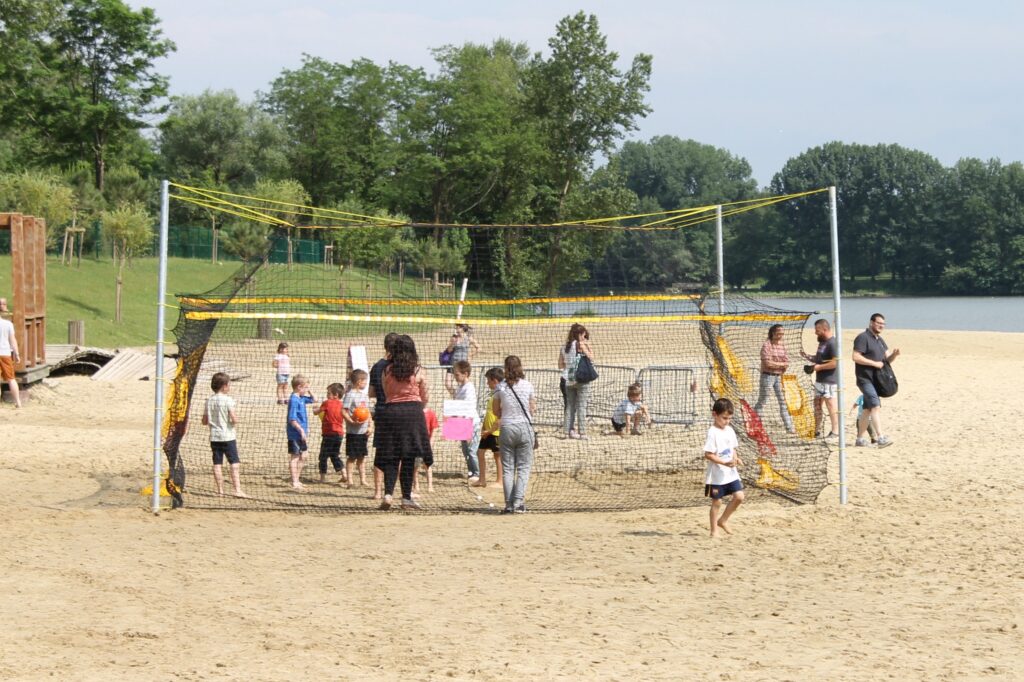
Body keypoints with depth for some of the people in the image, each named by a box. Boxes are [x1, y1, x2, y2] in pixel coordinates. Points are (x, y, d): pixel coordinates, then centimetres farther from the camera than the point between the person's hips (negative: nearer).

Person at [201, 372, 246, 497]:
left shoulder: (209, 400, 5)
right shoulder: (228, 400, -12)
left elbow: (204, 421, 8)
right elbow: (234, 419, -18)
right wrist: (236, 418, 3)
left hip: (214, 437, 5)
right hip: (227, 436, -5)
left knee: (217, 463, 7)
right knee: (234, 463, -3)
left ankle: (220, 490, 9)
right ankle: (237, 489, -11)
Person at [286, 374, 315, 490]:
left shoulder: (301, 398, 8)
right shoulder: (294, 400, -19)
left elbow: (313, 399, 26)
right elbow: (292, 419, -23)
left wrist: (309, 391, 10)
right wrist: (301, 430, -23)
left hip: (300, 434, 9)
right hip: (295, 434, -9)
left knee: (302, 456, 15)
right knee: (294, 457, -2)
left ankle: (297, 480, 25)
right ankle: (294, 482, 3)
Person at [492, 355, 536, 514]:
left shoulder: (500, 388, -2)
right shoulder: (528, 386, -3)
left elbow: (496, 411, 5)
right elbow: (531, 408, 5)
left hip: (507, 428, 1)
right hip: (525, 428, -1)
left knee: (507, 468, 7)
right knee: (523, 467, 3)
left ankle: (509, 504, 2)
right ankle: (519, 502, -9)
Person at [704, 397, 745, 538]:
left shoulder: (730, 430, 7)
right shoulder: (713, 432, -16)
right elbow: (708, 454, -19)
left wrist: (736, 459, -3)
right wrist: (725, 463, -26)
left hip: (731, 473, 7)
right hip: (717, 475, -7)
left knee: (739, 496, 0)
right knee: (717, 502, 2)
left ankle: (722, 520, 18)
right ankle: (714, 530, 15)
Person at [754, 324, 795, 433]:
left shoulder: (782, 346, 8)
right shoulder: (766, 345, -12)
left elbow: (787, 362, 8)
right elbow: (767, 363, -19)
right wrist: (781, 364, -9)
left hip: (779, 376, 6)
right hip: (767, 376, -6)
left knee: (783, 402, 4)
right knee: (761, 402, 1)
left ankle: (789, 427, 5)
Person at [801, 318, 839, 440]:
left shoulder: (832, 343, -17)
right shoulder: (822, 342, 15)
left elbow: (835, 363, -24)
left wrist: (818, 367, -19)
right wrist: (808, 357, 8)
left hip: (830, 381, -10)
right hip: (820, 380, 10)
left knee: (832, 407, -5)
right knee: (817, 405, 15)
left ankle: (835, 433, 0)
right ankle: (817, 430, 24)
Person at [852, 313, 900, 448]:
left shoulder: (880, 340, 18)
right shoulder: (863, 338, -10)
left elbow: (887, 358, 16)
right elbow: (856, 357, -18)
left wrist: (894, 354, -6)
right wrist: (874, 363, -20)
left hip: (875, 380, 9)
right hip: (865, 379, -9)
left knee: (868, 409, 12)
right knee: (876, 406, -20)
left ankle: (860, 439, 19)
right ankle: (881, 437, -28)